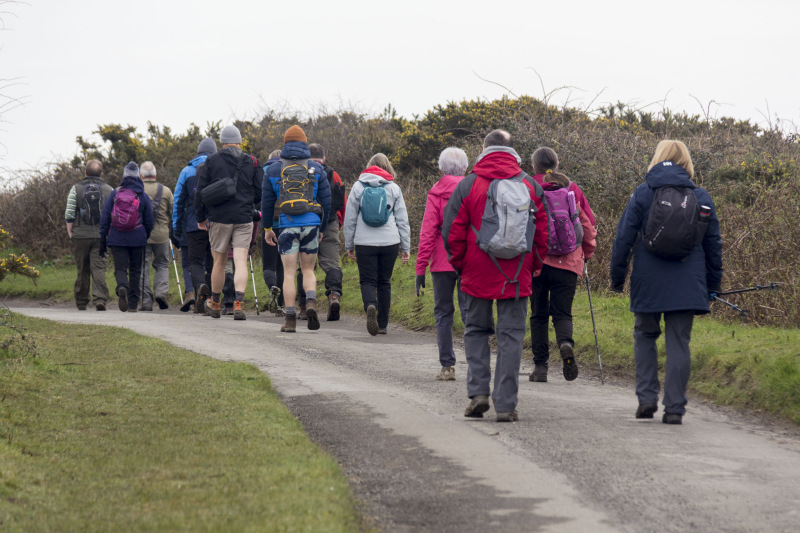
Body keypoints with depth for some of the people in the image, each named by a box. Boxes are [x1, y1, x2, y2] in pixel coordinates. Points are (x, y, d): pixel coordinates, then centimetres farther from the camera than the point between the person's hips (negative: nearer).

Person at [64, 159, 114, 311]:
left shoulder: (76, 189, 1)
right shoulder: (109, 190, 5)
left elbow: (69, 215, -2)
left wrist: (70, 234, 7)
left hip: (80, 235, 0)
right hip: (101, 236, 0)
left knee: (82, 270, 9)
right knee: (99, 269, -4)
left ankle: (81, 303, 16)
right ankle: (100, 299, -19)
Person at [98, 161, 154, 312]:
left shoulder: (114, 194, 0)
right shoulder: (143, 196, 1)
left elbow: (105, 217, 0)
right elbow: (149, 222, 5)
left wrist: (103, 240, 4)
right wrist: (146, 238, 19)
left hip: (117, 238, -1)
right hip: (137, 239, 1)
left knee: (120, 268, 2)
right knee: (135, 270, 11)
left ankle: (122, 288, -31)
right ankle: (133, 304, 13)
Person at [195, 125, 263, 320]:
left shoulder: (211, 162, 1)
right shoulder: (252, 163, 5)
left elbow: (200, 192, 1)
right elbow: (260, 193, 6)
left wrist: (200, 218, 13)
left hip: (219, 218, 0)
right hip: (244, 218, 0)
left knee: (219, 261, 11)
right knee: (241, 261, -4)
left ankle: (214, 304, 25)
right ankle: (238, 304, -19)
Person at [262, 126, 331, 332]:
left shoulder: (274, 170, 5)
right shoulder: (316, 169, 6)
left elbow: (267, 201, 8)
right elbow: (326, 201, 8)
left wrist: (267, 228, 18)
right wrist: (321, 228, 19)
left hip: (288, 226, -1)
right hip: (311, 225, 1)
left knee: (289, 273, 2)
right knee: (308, 269, 14)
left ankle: (290, 319, -4)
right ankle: (311, 302, -12)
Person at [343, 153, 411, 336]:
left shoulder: (358, 187, 3)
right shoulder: (394, 189, 5)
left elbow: (350, 219, 5)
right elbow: (402, 220, 7)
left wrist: (349, 245, 13)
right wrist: (406, 247, 12)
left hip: (365, 243, -1)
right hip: (390, 242, 1)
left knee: (367, 280, 2)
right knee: (384, 282, 11)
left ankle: (370, 306, -29)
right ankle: (382, 325, 13)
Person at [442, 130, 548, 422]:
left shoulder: (468, 185, -3)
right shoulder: (531, 186, 2)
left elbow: (451, 233, -1)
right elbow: (543, 233, 5)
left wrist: (460, 265, 13)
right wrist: (532, 266, 16)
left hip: (478, 274, -1)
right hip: (517, 277, 1)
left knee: (477, 329, 16)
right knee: (511, 335, 4)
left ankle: (478, 392, 3)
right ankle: (506, 404, 1)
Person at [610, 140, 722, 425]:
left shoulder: (642, 194, -1)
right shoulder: (702, 197, 6)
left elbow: (624, 238, -1)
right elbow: (713, 244, 11)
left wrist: (617, 277, 7)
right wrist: (713, 284, 20)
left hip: (648, 283, -1)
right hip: (687, 284, 1)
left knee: (645, 336, 15)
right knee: (679, 343, 3)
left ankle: (647, 398, 4)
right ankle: (674, 408, -1)